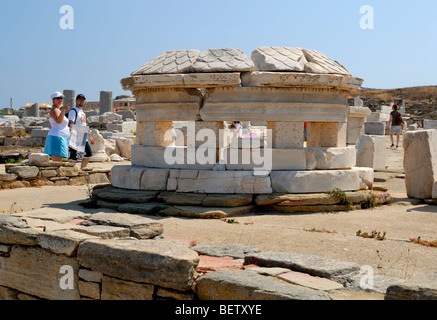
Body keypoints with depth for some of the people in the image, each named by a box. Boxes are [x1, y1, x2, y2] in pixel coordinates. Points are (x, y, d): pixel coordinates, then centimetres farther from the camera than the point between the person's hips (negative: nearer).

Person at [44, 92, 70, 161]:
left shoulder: (57, 110, 23)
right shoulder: (54, 109, -8)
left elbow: (51, 127, 27)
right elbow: (58, 121, -28)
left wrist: (66, 128, 30)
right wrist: (63, 110, -39)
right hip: (57, 138, -11)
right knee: (56, 163, -17)